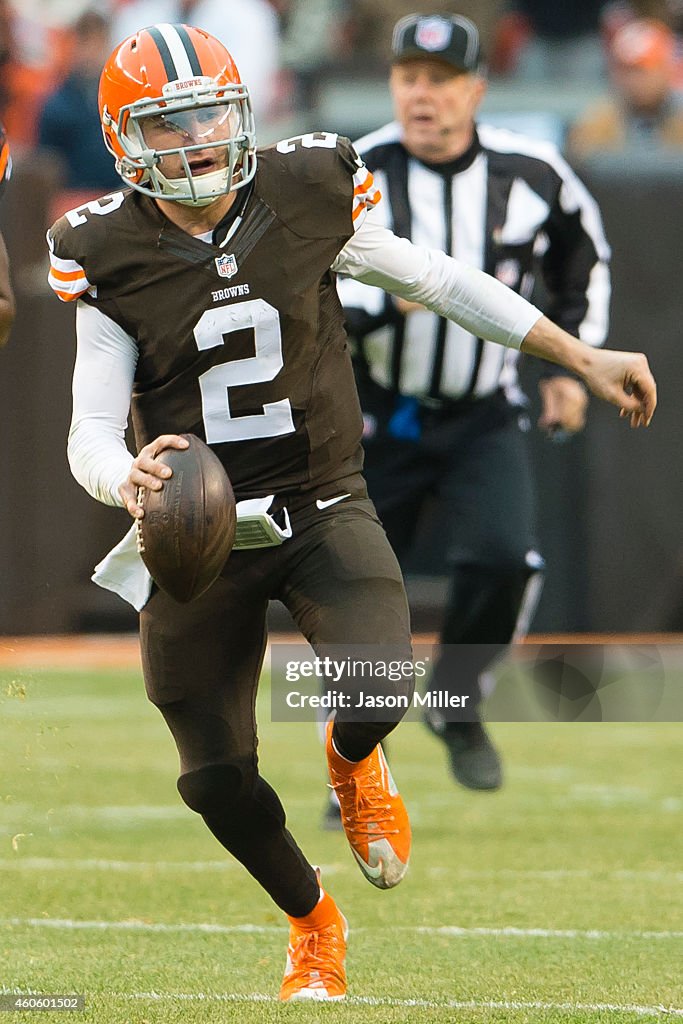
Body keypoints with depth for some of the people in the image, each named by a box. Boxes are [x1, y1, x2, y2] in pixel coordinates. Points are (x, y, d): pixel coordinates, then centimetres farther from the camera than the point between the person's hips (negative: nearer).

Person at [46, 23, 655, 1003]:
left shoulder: (308, 197, -8)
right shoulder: (110, 255, -10)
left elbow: (437, 279, 6)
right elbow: (89, 434, -9)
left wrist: (583, 357, 8)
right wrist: (128, 480, -34)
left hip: (324, 513, -1)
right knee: (216, 777, 1)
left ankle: (354, 766, 14)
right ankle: (312, 924, 34)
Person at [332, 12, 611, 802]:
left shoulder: (529, 174, -5)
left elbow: (583, 258, 15)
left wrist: (570, 364, 8)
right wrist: (386, 298, -36)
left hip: (482, 419, 0)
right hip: (375, 419, 0)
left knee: (504, 559, -22)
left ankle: (456, 704, 7)